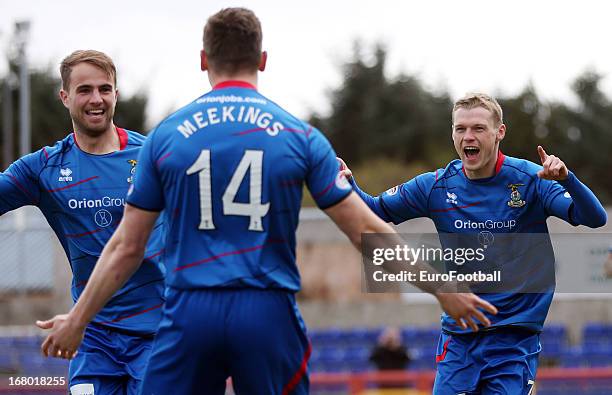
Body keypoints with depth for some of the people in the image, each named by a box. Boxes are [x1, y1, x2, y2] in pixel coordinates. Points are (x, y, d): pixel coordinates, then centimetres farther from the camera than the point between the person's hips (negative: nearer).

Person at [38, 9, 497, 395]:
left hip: (189, 313, 0)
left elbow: (127, 246, 5)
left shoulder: (167, 135, 5)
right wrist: (444, 290, 11)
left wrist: (77, 319, 16)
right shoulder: (299, 136, 3)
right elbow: (366, 231, 3)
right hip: (268, 314, 0)